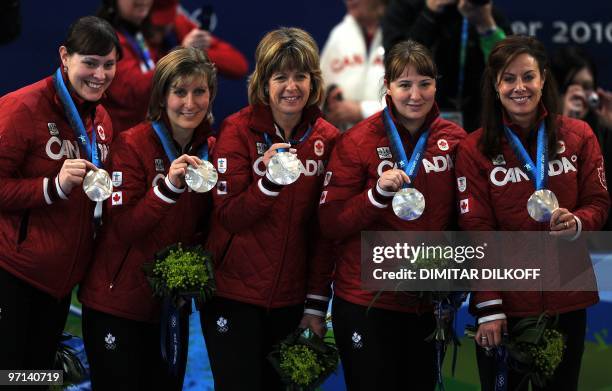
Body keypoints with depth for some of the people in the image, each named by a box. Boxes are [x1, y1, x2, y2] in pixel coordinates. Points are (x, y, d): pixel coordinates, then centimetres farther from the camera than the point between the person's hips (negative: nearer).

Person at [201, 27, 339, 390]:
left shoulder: (327, 138, 1)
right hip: (234, 294, -3)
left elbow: (324, 227, 4)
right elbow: (229, 218, -13)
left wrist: (316, 304, 0)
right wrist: (269, 181, -29)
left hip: (290, 299, 3)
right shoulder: (239, 130, -8)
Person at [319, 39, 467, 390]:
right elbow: (331, 225, -9)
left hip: (429, 303, 4)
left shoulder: (454, 140, 2)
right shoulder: (358, 142, -8)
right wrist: (377, 194, -24)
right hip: (367, 303, -3)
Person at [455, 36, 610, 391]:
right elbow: (477, 232, -6)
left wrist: (577, 223, -20)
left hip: (567, 299, 1)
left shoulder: (578, 136, 2)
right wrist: (489, 307, -12)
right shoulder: (475, 149, -3)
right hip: (505, 303, -1)